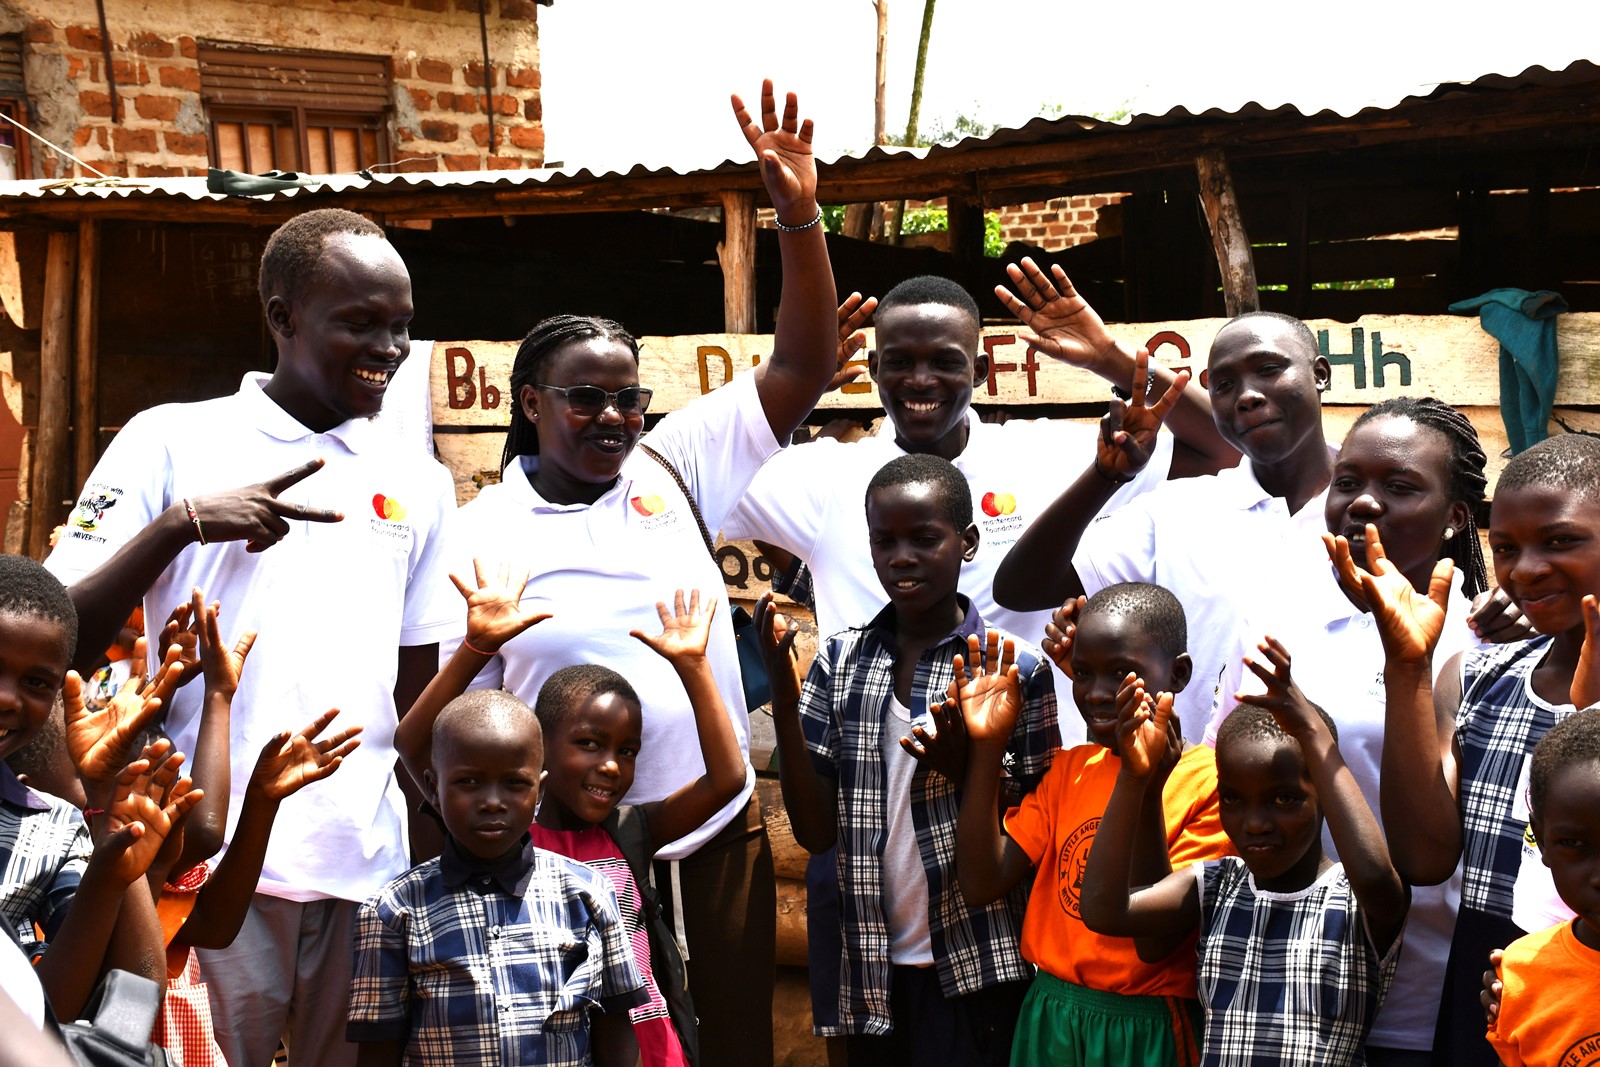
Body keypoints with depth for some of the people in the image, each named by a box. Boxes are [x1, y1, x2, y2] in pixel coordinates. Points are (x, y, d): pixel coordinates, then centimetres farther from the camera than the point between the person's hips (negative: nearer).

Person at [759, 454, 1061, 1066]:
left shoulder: (1013, 669, -8)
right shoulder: (842, 662, 1)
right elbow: (817, 831, -1)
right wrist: (783, 698, -13)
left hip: (975, 977, -3)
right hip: (873, 971, 3)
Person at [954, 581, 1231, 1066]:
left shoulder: (1208, 781, -13)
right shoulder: (1070, 768, 6)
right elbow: (981, 884, -2)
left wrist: (1145, 787, -28)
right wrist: (987, 745, -7)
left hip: (1147, 1027, -5)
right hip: (1049, 1017, 5)